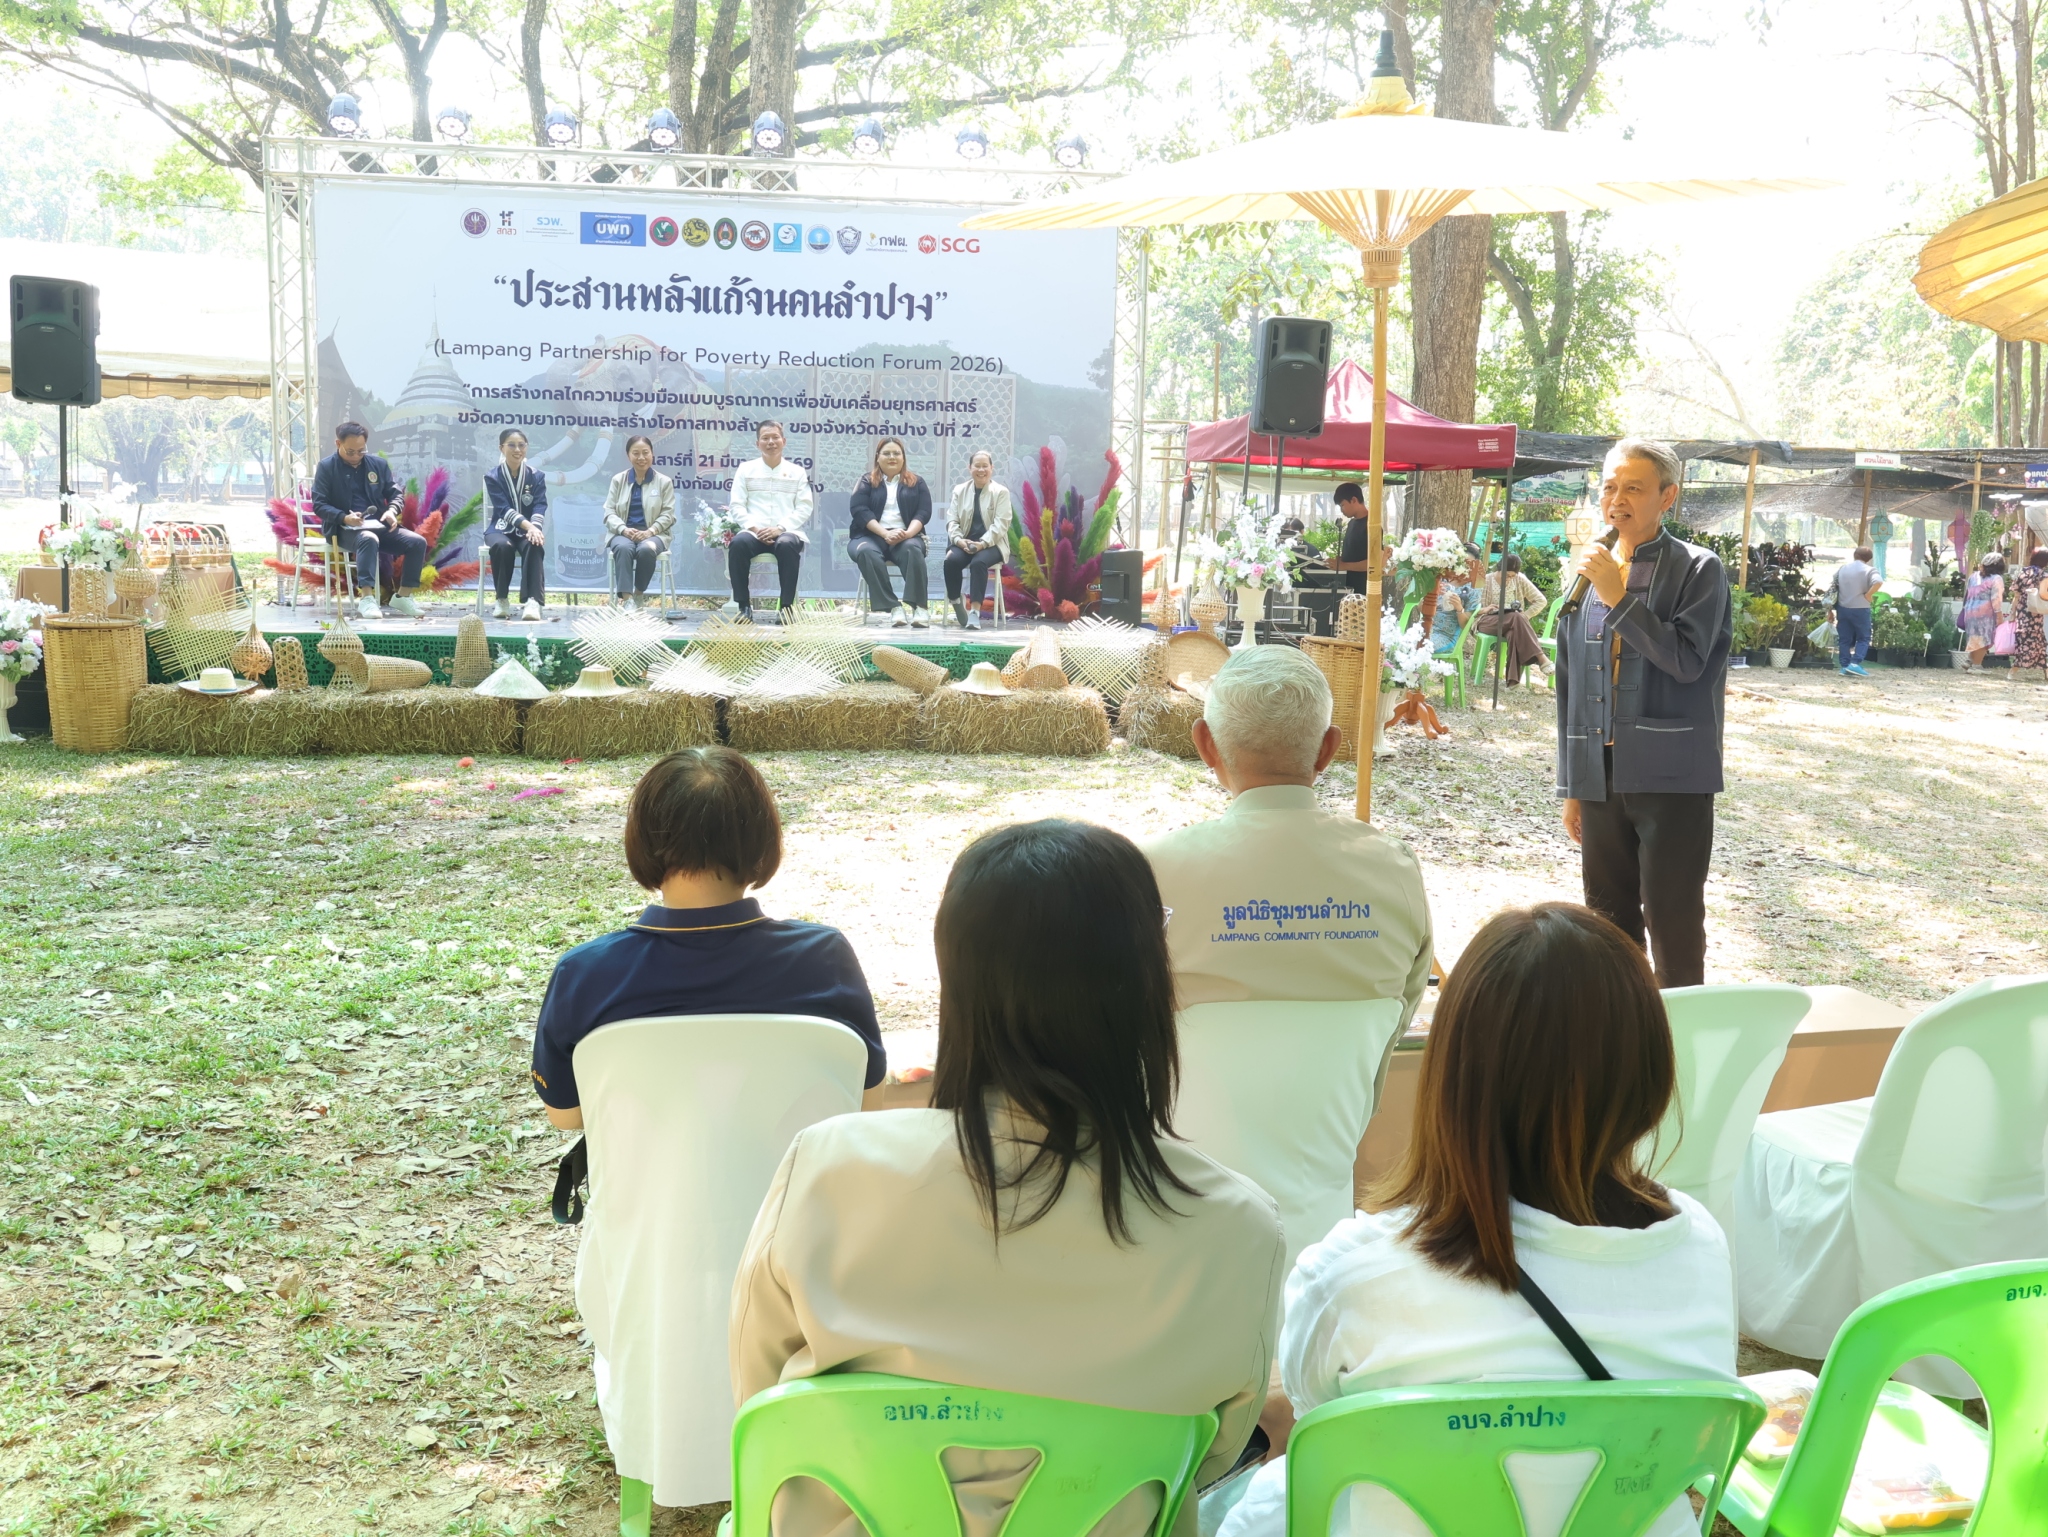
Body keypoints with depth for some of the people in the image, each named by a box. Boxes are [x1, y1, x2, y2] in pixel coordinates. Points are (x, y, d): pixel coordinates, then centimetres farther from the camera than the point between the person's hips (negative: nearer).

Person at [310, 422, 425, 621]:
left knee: (418, 542, -18)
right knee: (368, 539, -40)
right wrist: (344, 518, -23)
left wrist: (392, 511, -10)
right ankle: (366, 598, -43)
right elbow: (319, 504, -5)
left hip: (379, 526, 5)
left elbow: (395, 493, 15)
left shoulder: (378, 464, 13)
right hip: (344, 529, -5)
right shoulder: (326, 467, 0)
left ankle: (403, 597, -9)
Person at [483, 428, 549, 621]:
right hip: (501, 528, -1)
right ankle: (502, 599, -20)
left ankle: (532, 601, -43)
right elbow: (504, 509, -15)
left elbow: (540, 507, -8)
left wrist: (534, 528, -32)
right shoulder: (493, 477, -2)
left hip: (528, 530, 1)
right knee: (502, 545, -37)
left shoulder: (537, 477, 4)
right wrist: (528, 525, -33)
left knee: (533, 545, -35)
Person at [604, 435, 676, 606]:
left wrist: (650, 531, -16)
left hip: (653, 534, -1)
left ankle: (639, 593, -14)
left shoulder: (664, 482, 8)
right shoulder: (618, 480, 13)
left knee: (646, 549, -37)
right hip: (624, 533, 1)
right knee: (623, 548, -36)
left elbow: (668, 515, 2)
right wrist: (623, 529, -15)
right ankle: (625, 597, -40)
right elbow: (609, 512, 6)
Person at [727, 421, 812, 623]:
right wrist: (754, 528, -11)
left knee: (787, 545, -38)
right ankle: (743, 605, -23)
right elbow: (737, 505, 7)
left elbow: (804, 508, 5)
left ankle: (787, 605, -27)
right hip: (754, 532, 1)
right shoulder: (745, 469, 16)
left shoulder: (797, 472, 15)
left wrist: (779, 528, -11)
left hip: (786, 532, -1)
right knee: (738, 543, -34)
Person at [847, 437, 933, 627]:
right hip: (871, 535, 0)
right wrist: (885, 533, -17)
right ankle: (892, 607, -42)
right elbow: (859, 510, -3)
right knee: (866, 552, -36)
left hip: (905, 536, 0)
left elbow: (924, 512, 3)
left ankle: (919, 606, -41)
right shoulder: (867, 481, 12)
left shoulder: (916, 483, 15)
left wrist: (907, 533, -18)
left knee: (913, 549, -35)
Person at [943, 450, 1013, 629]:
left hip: (991, 544, -3)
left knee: (978, 562, -35)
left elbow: (1000, 524, -8)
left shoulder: (1001, 492, 2)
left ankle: (975, 611, -37)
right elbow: (952, 520, 6)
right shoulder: (959, 490, 11)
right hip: (964, 542, 3)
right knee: (951, 560, -30)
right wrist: (959, 540, -15)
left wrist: (982, 543, -22)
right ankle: (956, 605, -13)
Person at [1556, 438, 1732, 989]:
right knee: (1608, 920, 12)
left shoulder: (1698, 570, -4)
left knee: (1673, 922, -1)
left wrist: (1620, 597, -18)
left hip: (1672, 776, -5)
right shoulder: (1587, 574, 12)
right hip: (1600, 775, 5)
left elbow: (1687, 659, -18)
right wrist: (1570, 785, 15)